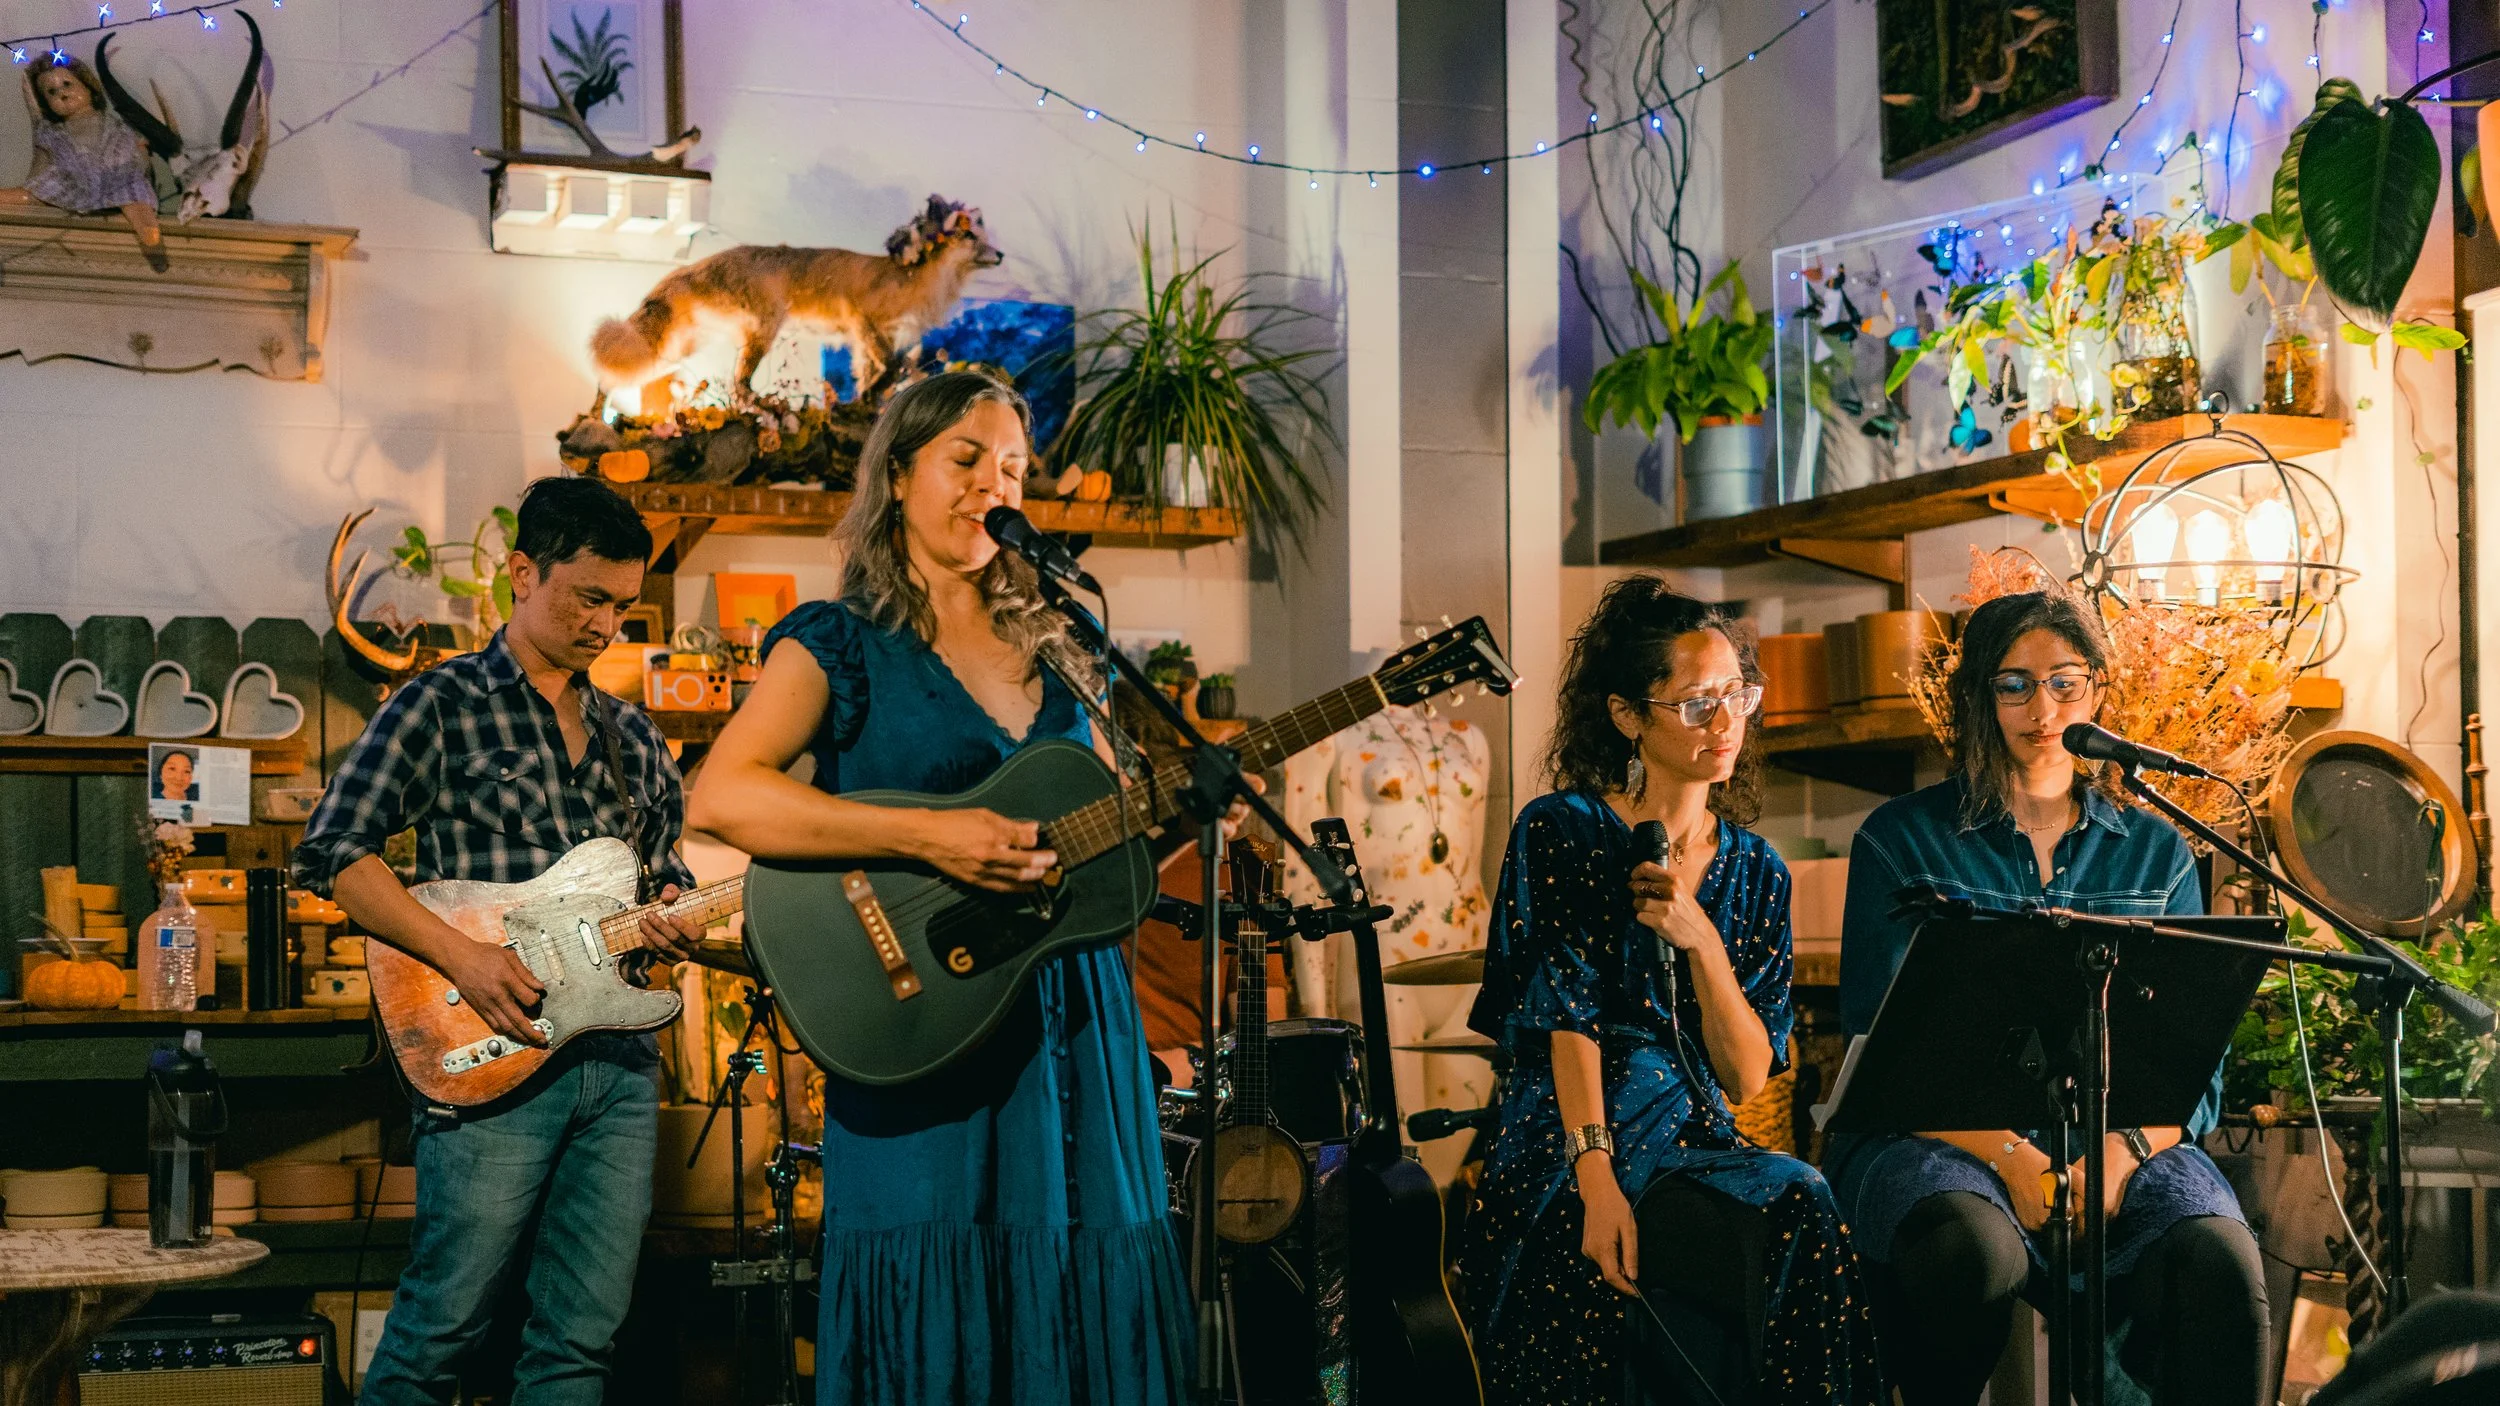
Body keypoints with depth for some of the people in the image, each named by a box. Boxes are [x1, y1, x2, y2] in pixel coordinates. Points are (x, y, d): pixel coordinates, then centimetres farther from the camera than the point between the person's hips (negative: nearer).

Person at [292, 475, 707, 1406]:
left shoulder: (632, 734, 18)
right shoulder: (442, 706, 0)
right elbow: (332, 851, -6)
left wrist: (673, 920, 1)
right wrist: (460, 953, -16)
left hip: (620, 1059, 6)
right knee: (444, 1322, -4)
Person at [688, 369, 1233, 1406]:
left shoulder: (1047, 651, 16)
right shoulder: (842, 641, 0)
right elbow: (718, 798, -16)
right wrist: (925, 837, -22)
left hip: (1074, 1019, 5)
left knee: (1085, 1313, 5)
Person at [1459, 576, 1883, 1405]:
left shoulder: (1755, 871, 14)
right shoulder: (1561, 832, 2)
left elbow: (1747, 1079, 6)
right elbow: (1566, 1014, -9)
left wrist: (1702, 943, -10)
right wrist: (1596, 1180, -23)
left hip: (1700, 1144, 4)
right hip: (1562, 1149, -3)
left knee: (1801, 1206, -28)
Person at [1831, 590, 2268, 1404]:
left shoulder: (2157, 855, 17)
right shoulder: (1901, 840, 8)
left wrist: (2122, 1152, -12)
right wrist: (2008, 1155, -16)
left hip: (2121, 1140, 2)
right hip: (1944, 1135, -1)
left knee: (2215, 1257, -33)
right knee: (1971, 1246, -37)